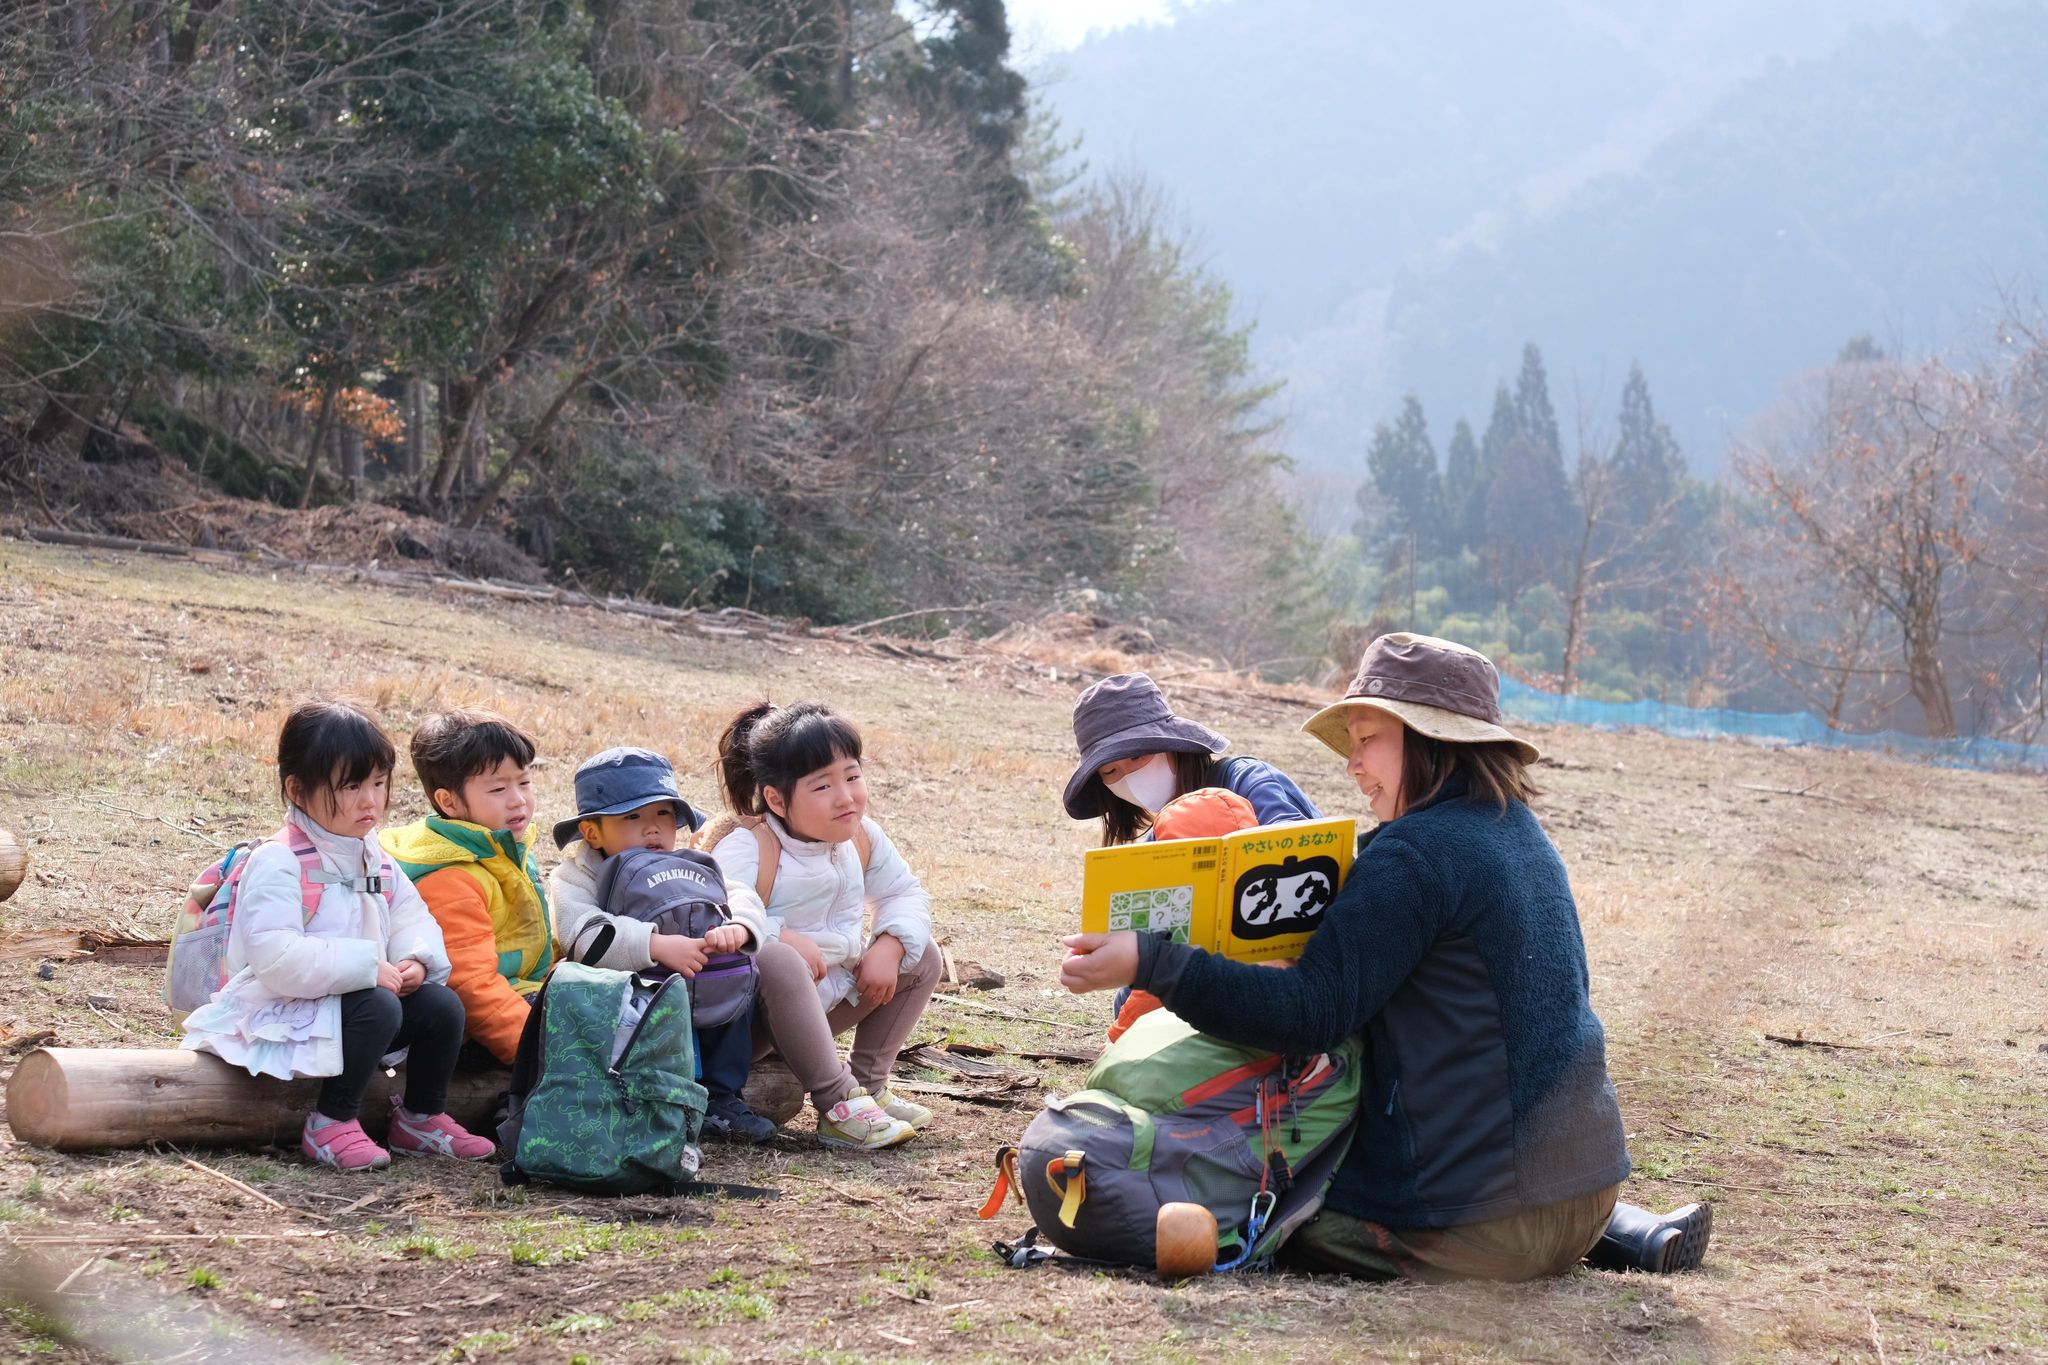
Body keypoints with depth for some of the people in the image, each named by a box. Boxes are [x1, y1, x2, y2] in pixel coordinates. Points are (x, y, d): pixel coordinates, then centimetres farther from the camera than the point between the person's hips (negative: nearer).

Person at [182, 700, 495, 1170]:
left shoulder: (374, 860, 11)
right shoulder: (278, 864, -18)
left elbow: (412, 917, 15)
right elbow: (275, 958, -28)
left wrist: (416, 960, -10)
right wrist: (365, 966, -29)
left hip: (354, 999, 8)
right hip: (283, 1013, -8)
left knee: (441, 1005, -7)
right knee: (377, 1007, -32)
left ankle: (421, 1117, 12)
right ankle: (331, 1123, -18)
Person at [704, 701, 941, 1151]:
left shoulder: (861, 838, 0)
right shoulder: (748, 846, -23)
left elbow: (905, 894, 11)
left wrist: (889, 947, -9)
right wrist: (784, 937, -41)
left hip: (828, 997, 8)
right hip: (751, 1016, -8)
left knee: (923, 958, 3)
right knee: (777, 960, -42)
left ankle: (869, 1085, 3)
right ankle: (837, 1105, -33)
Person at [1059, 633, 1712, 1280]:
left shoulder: (1414, 855, -16)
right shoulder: (1523, 837, 13)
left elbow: (1315, 1013, -23)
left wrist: (1151, 964, -25)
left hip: (1480, 1219, -8)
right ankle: (1622, 1230, 14)